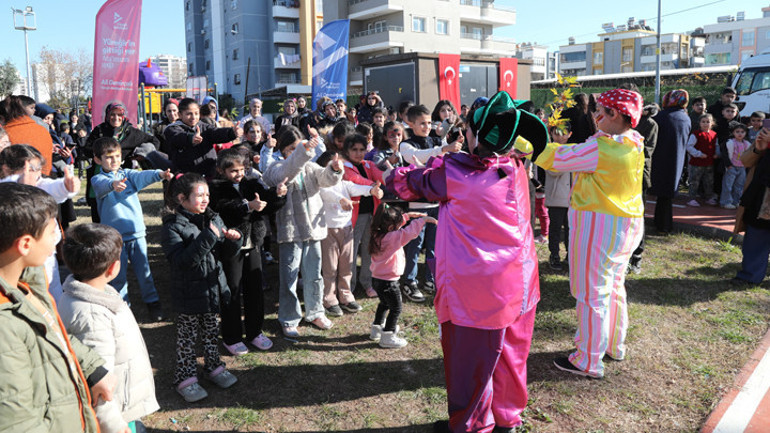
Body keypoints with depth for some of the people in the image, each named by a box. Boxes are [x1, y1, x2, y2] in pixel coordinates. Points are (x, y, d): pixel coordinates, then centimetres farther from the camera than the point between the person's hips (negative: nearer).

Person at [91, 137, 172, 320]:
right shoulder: (98, 180, -1)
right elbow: (103, 186, -25)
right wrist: (113, 184, -49)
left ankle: (152, 302, 23)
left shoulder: (127, 173, 7)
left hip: (137, 231, 2)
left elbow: (142, 176, -14)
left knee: (144, 269, 6)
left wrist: (159, 174, -36)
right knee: (118, 274, 5)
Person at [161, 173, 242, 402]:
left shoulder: (213, 218, 3)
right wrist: (207, 238, -33)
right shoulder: (172, 227, -16)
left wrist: (233, 240, -15)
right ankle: (185, 377, 22)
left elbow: (225, 253, 7)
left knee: (211, 331, 20)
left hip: (213, 287, 6)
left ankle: (214, 367, 38)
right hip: (189, 293, -6)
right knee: (187, 336, 7)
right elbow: (181, 261, -28)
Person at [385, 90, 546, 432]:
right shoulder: (517, 170, -3)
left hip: (474, 291, -5)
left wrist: (392, 175, 20)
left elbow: (408, 182, 0)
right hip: (518, 285, 6)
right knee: (509, 353, 20)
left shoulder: (451, 172, -16)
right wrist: (439, 161, 21)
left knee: (470, 359, 11)